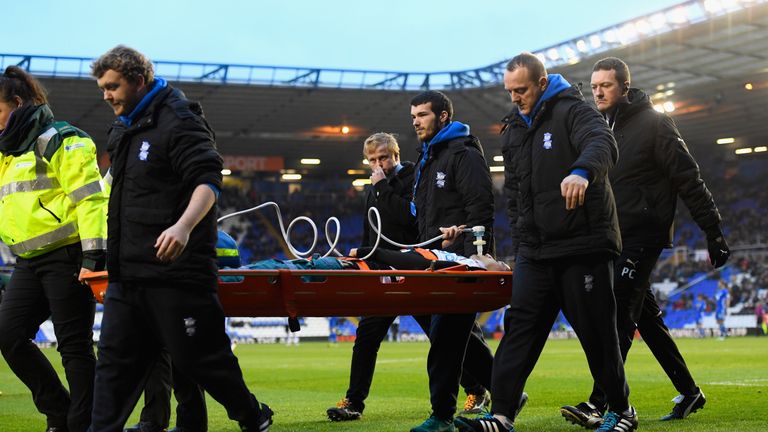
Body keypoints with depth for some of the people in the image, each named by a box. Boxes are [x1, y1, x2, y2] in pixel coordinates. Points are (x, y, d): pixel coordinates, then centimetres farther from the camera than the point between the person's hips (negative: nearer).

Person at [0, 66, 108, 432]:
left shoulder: (59, 141, -6)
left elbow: (90, 198, -13)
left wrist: (93, 257, -20)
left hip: (67, 257, -9)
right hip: (31, 263, 9)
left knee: (74, 346, -5)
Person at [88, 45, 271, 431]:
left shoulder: (179, 122, -10)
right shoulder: (124, 129, 17)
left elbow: (208, 182, -20)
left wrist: (184, 226, -37)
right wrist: (113, 256, 26)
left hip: (175, 268, -8)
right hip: (128, 270, 8)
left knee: (198, 356, 0)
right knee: (115, 357, 5)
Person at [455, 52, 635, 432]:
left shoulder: (572, 111, -6)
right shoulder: (513, 130, 16)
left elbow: (603, 144, -28)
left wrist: (582, 171, -50)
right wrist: (520, 243, 14)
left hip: (583, 245, -6)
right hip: (534, 251, 6)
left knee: (596, 330, 2)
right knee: (520, 327, -4)